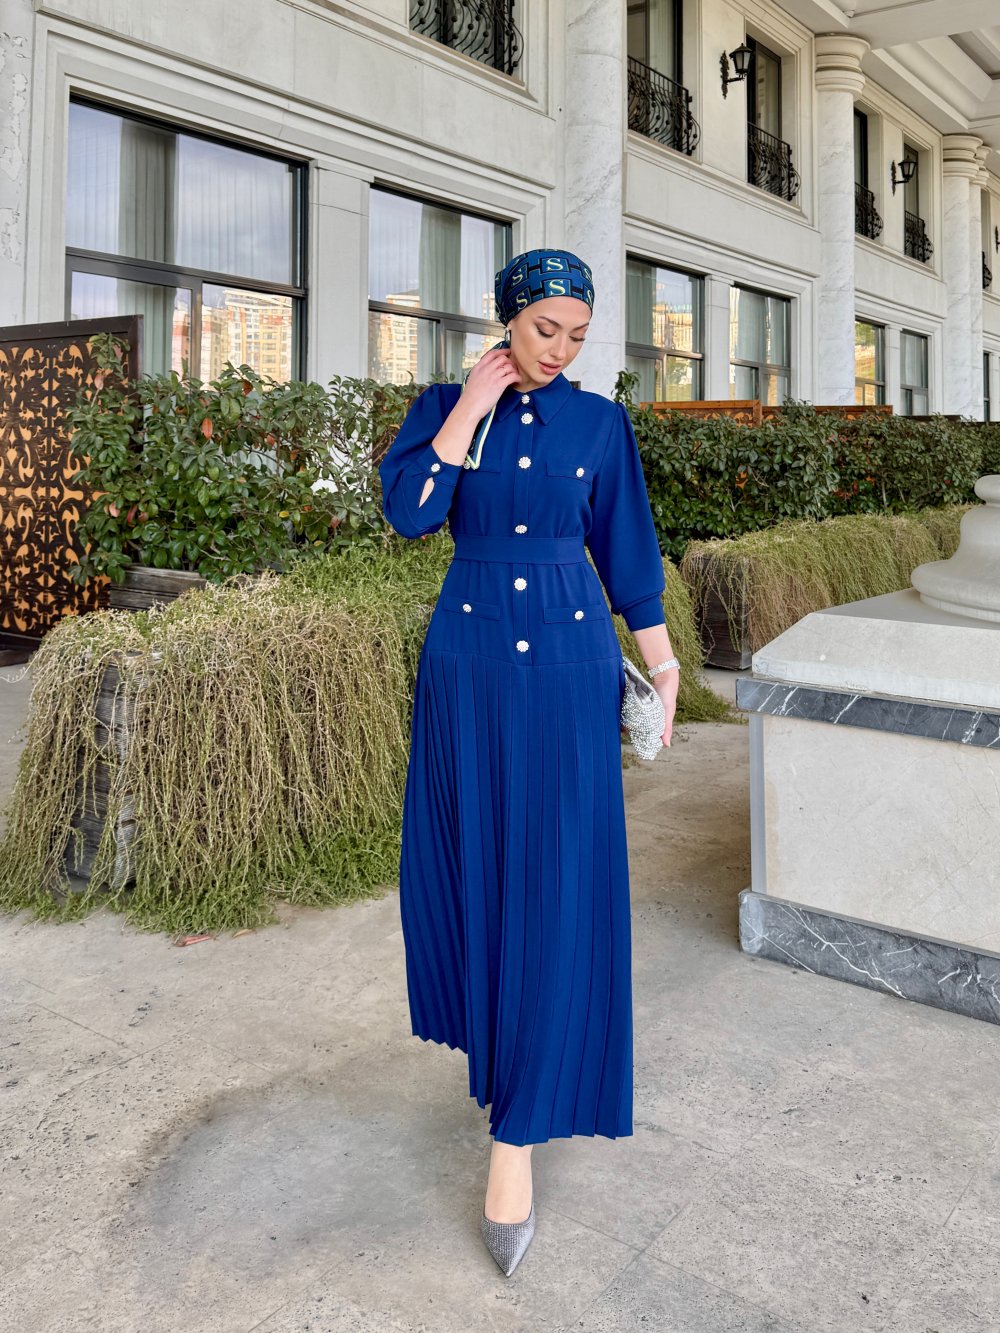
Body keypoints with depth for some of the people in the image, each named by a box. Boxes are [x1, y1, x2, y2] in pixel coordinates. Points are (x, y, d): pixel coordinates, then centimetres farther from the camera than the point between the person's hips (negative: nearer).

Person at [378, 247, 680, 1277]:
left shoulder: (600, 423, 4)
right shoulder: (444, 407, 3)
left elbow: (628, 550, 9)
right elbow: (407, 509, -14)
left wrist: (662, 660, 10)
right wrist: (474, 404, -13)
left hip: (570, 666, -1)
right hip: (467, 662, 1)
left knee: (558, 882, -5)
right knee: (470, 862, 12)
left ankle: (517, 1132, 3)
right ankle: (496, 1035, 41)